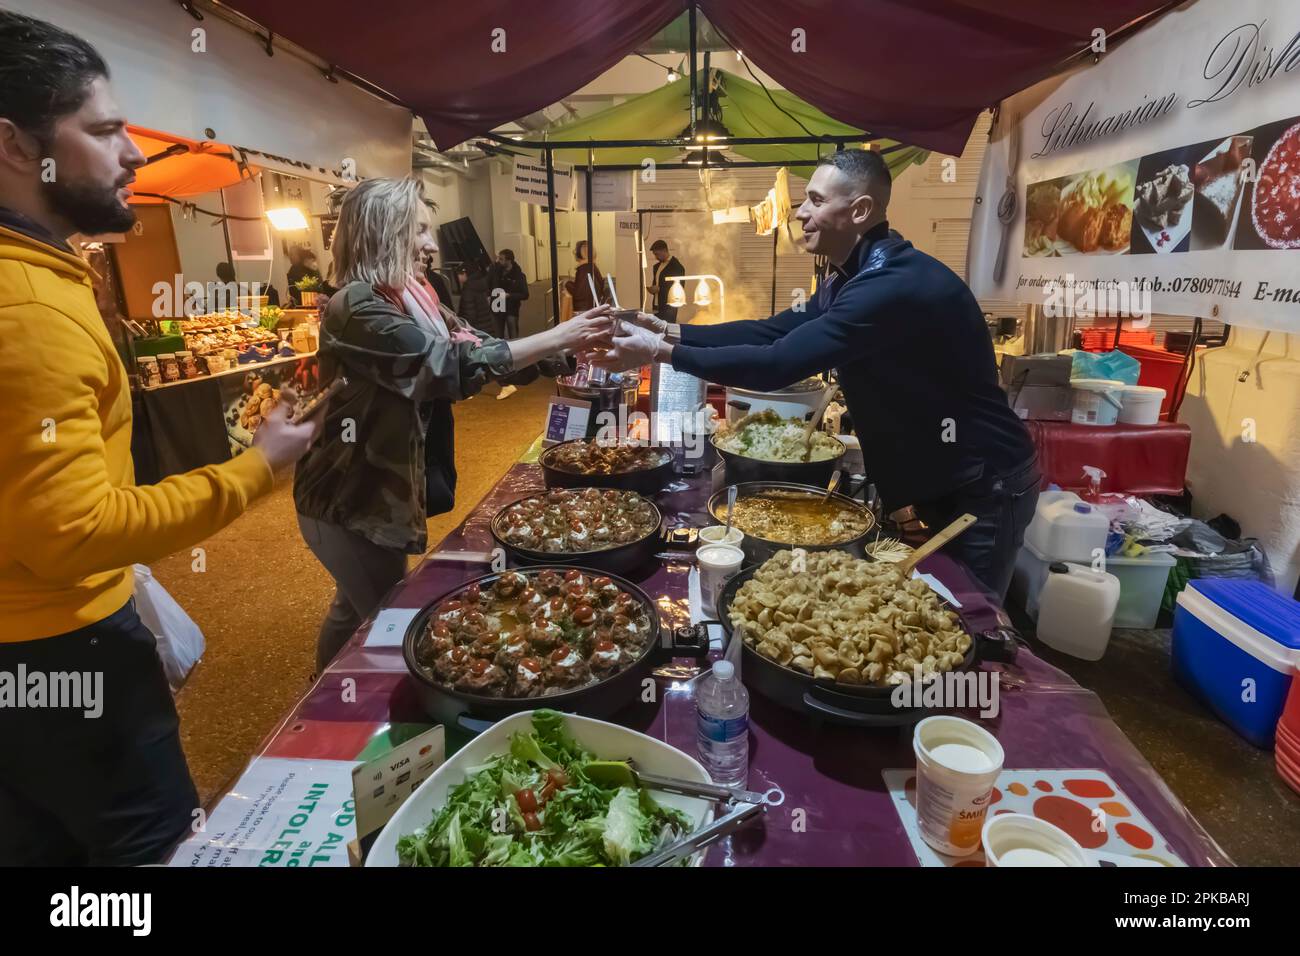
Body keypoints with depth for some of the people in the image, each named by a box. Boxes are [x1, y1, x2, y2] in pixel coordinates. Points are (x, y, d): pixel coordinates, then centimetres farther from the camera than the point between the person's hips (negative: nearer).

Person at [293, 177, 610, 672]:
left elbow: (475, 344, 1)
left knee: (359, 608, 24)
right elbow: (453, 363, -32)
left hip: (380, 487, 9)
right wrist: (553, 339, -28)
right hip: (350, 497, -9)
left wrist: (568, 350, -6)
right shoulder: (356, 306, -24)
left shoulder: (409, 298, 4)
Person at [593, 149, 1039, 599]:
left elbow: (778, 364, -33)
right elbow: (774, 331, 3)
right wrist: (673, 332, -5)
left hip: (984, 487, -9)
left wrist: (661, 353, -26)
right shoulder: (856, 275, 5)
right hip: (940, 479, 9)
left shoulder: (894, 284, -30)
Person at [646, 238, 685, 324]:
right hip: (657, 307, 7)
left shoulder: (677, 266, -8)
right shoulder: (657, 266, 17)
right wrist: (652, 289, 1)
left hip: (669, 307, -7)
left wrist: (659, 289, -16)